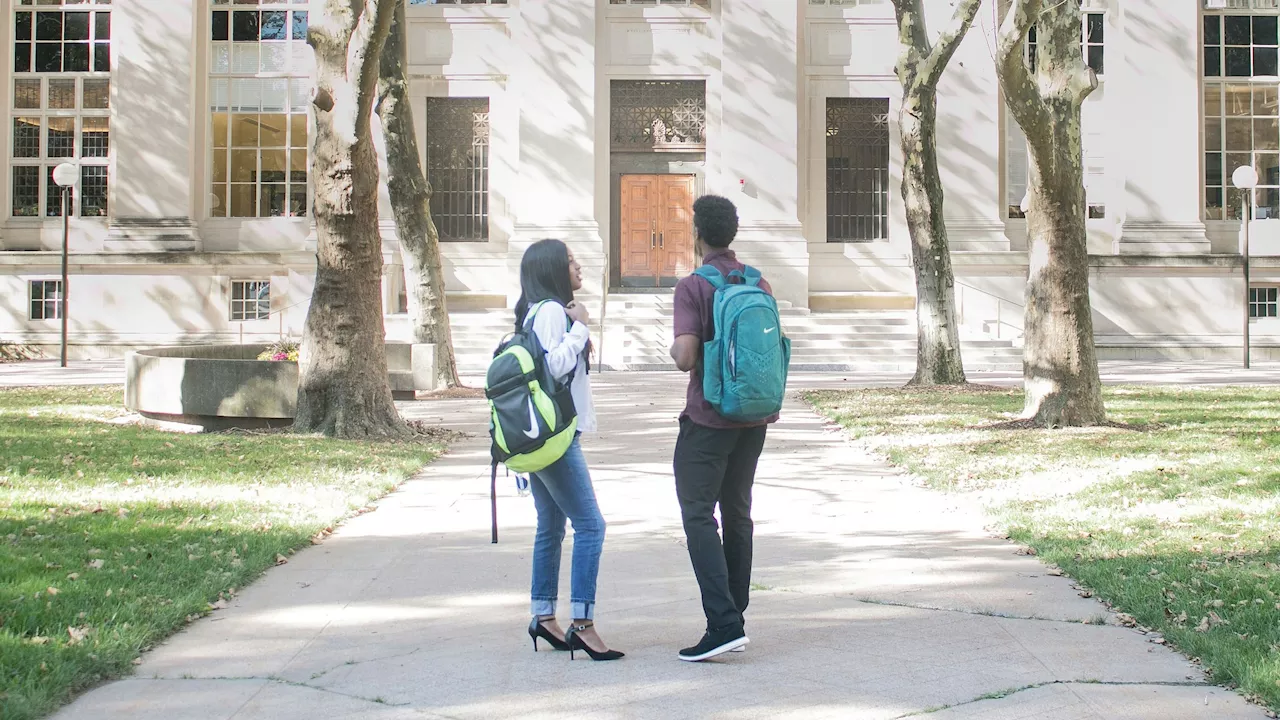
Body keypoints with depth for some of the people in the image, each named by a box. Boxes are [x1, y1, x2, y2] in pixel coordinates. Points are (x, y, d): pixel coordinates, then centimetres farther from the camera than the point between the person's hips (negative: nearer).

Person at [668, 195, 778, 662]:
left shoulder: (693, 288, -11)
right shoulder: (758, 284, 8)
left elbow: (686, 357, -20)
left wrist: (675, 350, 1)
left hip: (708, 418, -7)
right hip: (754, 416, 7)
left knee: (699, 516, -6)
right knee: (738, 513, 15)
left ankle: (724, 624, -16)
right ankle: (735, 617, 19)